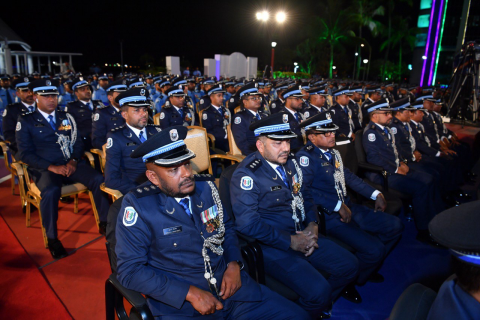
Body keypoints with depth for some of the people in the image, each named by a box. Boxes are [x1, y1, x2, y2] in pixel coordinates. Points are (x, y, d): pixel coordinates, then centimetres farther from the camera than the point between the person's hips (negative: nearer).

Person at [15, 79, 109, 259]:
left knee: (98, 180, -24)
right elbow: (24, 153, -2)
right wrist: (51, 167, -15)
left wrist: (73, 161, -8)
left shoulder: (66, 117, 17)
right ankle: (52, 238, -16)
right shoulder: (26, 121, 5)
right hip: (44, 168, -3)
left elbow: (78, 143, 13)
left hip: (71, 164, 3)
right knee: (50, 191, -35)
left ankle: (104, 223, -9)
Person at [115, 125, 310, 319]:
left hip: (230, 284, 4)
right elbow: (129, 269, -12)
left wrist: (234, 264, -3)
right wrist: (190, 292, -18)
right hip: (178, 302, -4)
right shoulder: (138, 206, -12)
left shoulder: (205, 187, 2)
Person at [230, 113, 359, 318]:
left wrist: (312, 224, -2)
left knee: (349, 266, 5)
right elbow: (247, 223, -25)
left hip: (302, 235, 8)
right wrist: (291, 241, -19)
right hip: (272, 245, -8)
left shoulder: (289, 163, 7)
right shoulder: (246, 174, -18)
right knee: (318, 289, -23)